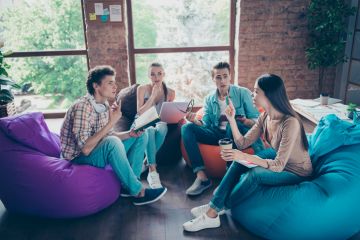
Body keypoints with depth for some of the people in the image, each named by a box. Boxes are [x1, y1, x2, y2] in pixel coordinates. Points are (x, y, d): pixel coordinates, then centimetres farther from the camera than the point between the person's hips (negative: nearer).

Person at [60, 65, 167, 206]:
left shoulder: (105, 105, 2)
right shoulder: (82, 106, -24)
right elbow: (85, 149, -31)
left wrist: (129, 134, -9)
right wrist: (111, 122, -29)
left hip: (100, 151, 9)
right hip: (79, 158, -9)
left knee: (140, 136, 5)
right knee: (112, 142, -37)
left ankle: (129, 185, -6)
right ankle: (138, 193, -21)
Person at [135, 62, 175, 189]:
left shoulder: (170, 92, 2)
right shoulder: (142, 89, -5)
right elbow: (140, 113, -11)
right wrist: (153, 96, -17)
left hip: (159, 122, 2)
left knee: (162, 129, -36)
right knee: (150, 130, -38)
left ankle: (146, 162, -26)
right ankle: (152, 171, -43)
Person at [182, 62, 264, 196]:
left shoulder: (243, 93, 2)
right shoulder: (209, 99, 12)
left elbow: (257, 121, -3)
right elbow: (206, 125, 4)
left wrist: (244, 121, -26)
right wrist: (195, 121, -18)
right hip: (218, 134, 4)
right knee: (187, 128, -17)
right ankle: (201, 177, -28)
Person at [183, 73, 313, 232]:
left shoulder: (290, 123, -30)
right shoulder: (265, 117, -6)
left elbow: (279, 166, -31)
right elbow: (243, 143, -5)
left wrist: (245, 157, -41)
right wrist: (231, 119, -16)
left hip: (297, 172, -7)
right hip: (278, 159, 7)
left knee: (254, 174, -29)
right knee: (239, 161, -13)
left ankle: (213, 213, -14)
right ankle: (214, 206, -8)